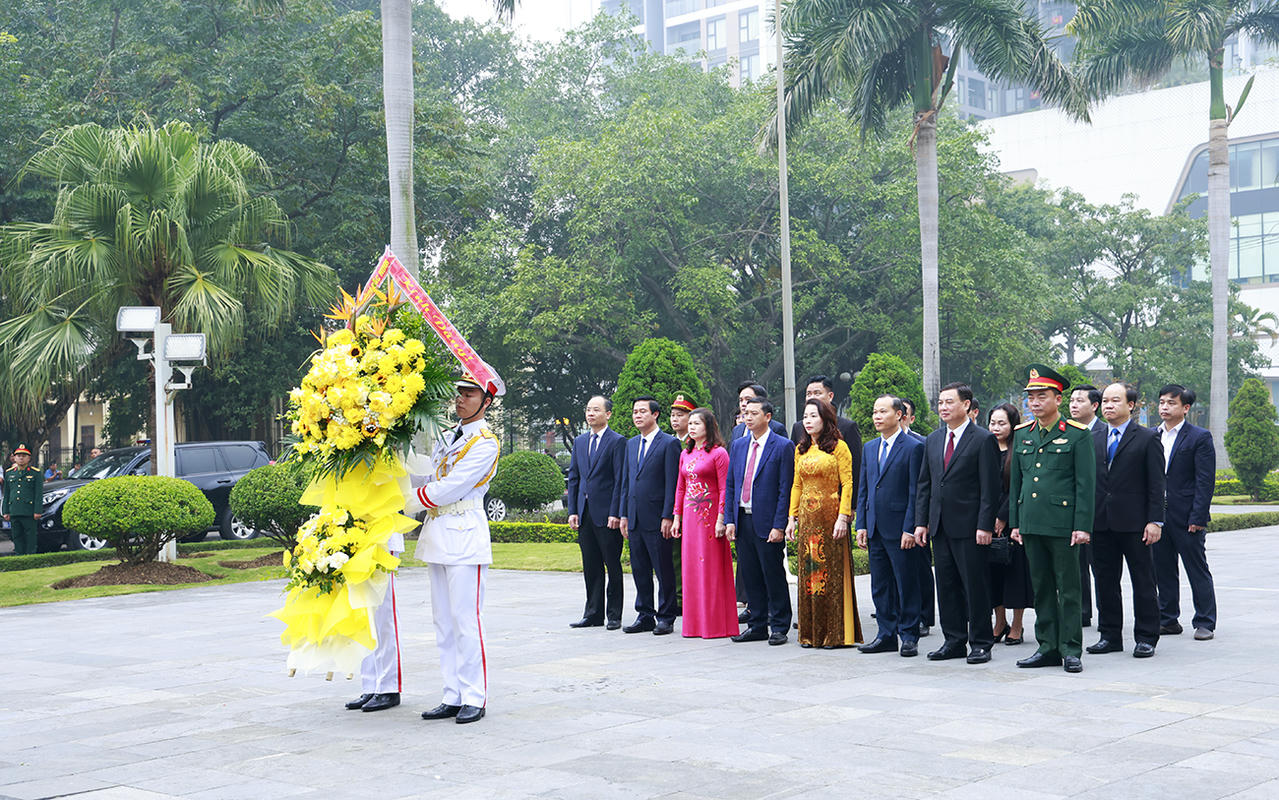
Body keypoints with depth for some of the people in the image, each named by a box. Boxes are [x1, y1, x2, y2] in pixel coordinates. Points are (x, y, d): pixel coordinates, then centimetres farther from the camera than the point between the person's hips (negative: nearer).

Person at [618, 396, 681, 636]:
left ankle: (666, 618, 6)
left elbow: (672, 483, -10)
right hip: (635, 519, 7)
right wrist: (624, 515, 14)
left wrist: (668, 517, -14)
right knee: (639, 570, 11)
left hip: (657, 519, -7)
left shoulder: (669, 443, -6)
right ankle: (645, 615, 19)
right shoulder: (631, 444, 16)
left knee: (664, 570, -1)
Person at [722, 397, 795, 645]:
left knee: (774, 575, 0)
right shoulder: (738, 445, 13)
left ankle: (779, 627, 10)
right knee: (749, 576, 10)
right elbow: (729, 485, 13)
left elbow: (785, 489, -9)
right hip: (742, 521, 6)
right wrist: (729, 520, 5)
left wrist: (779, 526, -14)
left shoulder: (783, 446, -5)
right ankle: (757, 625, 19)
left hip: (767, 522, -6)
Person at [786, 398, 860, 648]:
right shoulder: (801, 450, 14)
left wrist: (843, 517, -16)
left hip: (830, 514, -6)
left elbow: (847, 484, -8)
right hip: (807, 517, 6)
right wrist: (792, 517, 9)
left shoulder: (838, 447, -4)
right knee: (808, 570, 6)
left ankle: (835, 633, 3)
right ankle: (811, 632, 12)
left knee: (832, 570, -3)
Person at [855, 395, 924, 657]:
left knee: (906, 585, 0)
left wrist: (910, 529, -14)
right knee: (880, 586, 11)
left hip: (900, 529, -7)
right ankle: (887, 635, 19)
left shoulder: (913, 447, -6)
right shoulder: (869, 448, 14)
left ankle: (909, 637, 8)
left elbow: (915, 492, -9)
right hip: (875, 529, 7)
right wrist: (861, 525, 8)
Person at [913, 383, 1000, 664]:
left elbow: (990, 488, -9)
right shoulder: (933, 440, 14)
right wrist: (921, 521, 8)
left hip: (969, 527, -6)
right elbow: (924, 484, 15)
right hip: (940, 526, 6)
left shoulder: (983, 440, -6)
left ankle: (980, 643, 8)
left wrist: (984, 525, -15)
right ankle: (954, 641, 18)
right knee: (946, 586, 10)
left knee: (975, 586, -1)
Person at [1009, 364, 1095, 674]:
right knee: (1041, 588, 10)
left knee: (1068, 590, 1)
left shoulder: (1077, 434, -4)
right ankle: (1048, 648, 17)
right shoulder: (1022, 434, 12)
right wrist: (1014, 522, 11)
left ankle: (1071, 651, 7)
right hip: (1031, 525, 5)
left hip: (1063, 525, -5)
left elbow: (1086, 484, -6)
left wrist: (1082, 526, -12)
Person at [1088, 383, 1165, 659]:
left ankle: (1146, 637, 9)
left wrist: (1155, 521, -11)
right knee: (1105, 581, 9)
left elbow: (1156, 485, -4)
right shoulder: (1093, 439, 12)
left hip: (1134, 523, -4)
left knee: (1143, 582, 2)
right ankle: (1110, 635, 18)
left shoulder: (1147, 439, -1)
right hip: (1100, 523, 4)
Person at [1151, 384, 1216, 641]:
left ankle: (1205, 623, 7)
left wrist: (1197, 518, -14)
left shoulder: (1200, 437, -4)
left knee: (1198, 571, 1)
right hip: (1156, 517, 5)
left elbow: (1205, 482, -8)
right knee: (1163, 570, 10)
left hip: (1187, 519, -5)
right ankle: (1168, 620, 19)